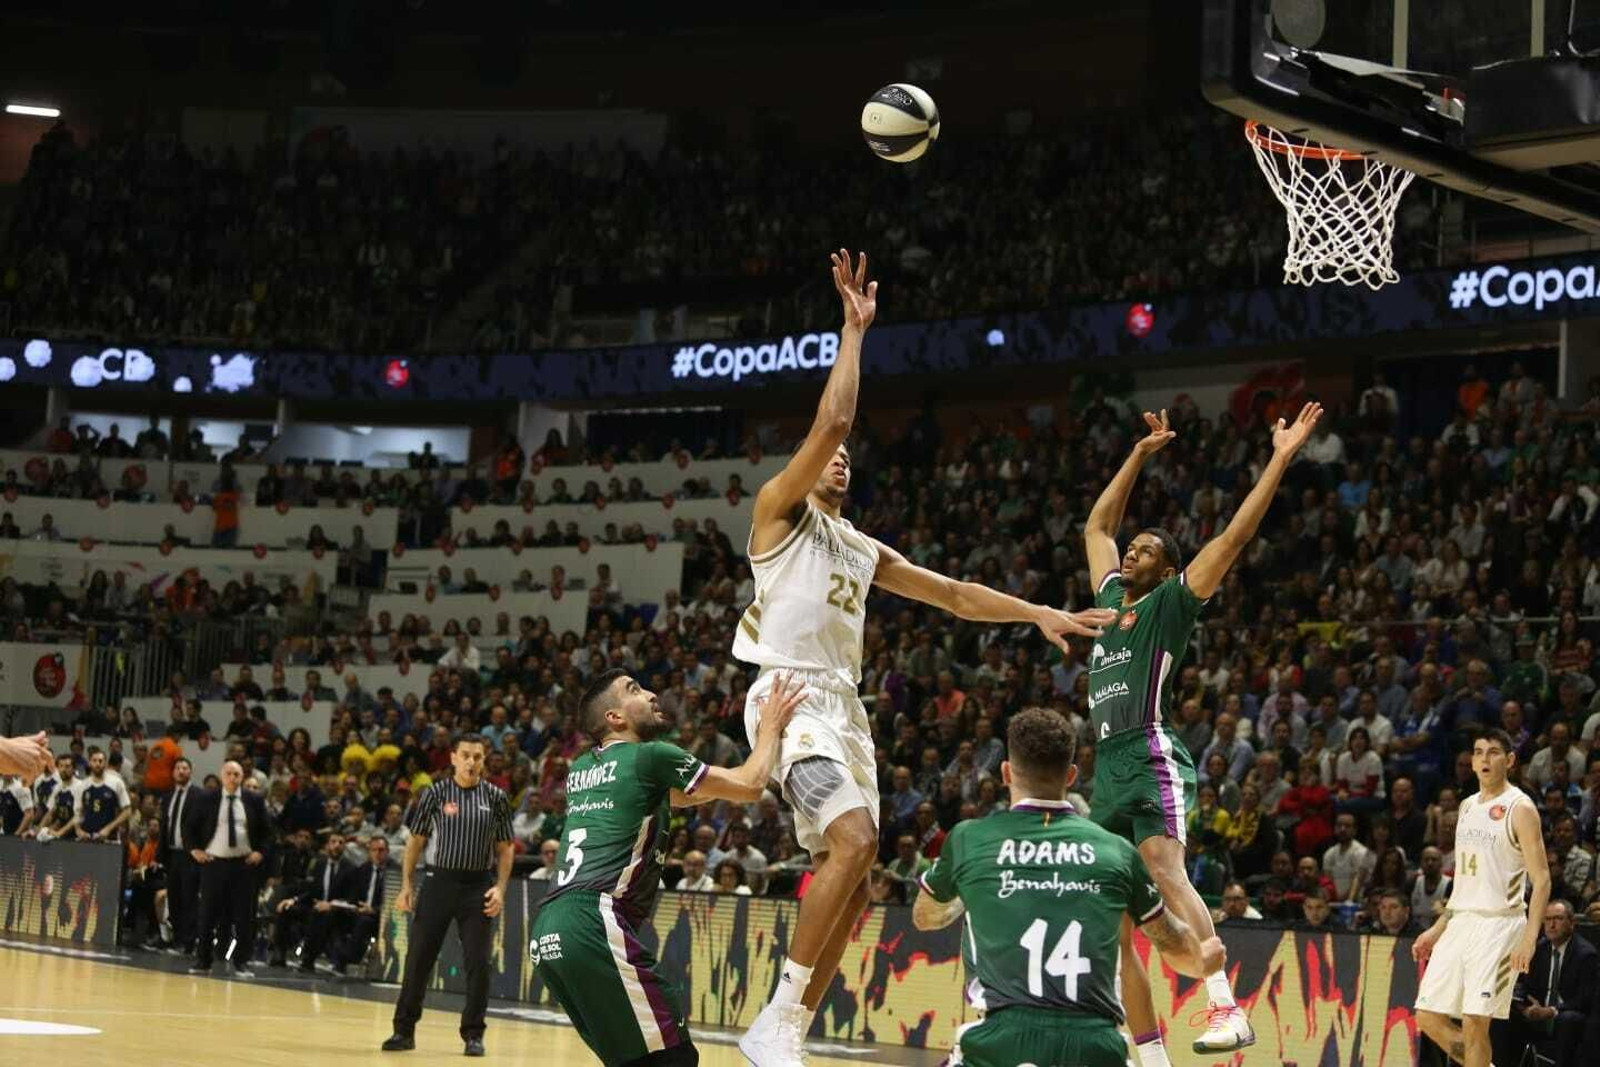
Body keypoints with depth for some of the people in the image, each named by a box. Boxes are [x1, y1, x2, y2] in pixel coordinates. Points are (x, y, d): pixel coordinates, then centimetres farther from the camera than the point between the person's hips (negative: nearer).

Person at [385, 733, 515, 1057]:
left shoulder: (495, 798, 3)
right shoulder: (435, 793, 0)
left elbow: (505, 847, 7)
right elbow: (416, 840, 6)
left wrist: (500, 887, -5)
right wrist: (407, 884, -1)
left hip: (477, 886, 0)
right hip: (439, 881, 0)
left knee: (478, 963, -2)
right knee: (418, 958, 1)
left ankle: (473, 1034, 8)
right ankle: (404, 1030, 10)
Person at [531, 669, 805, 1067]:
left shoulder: (580, 769, 25)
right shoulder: (649, 756, 2)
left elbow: (681, 795, 40)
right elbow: (748, 786, 8)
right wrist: (771, 725, 25)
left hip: (546, 934, 8)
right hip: (594, 924, -8)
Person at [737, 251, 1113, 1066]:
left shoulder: (863, 551, 25)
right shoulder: (780, 512, 3)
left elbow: (953, 594, 27)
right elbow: (831, 421, -10)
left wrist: (1040, 613, 18)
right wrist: (854, 329, -7)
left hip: (845, 706, 9)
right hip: (791, 696, -9)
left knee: (849, 878, 3)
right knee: (854, 843, -26)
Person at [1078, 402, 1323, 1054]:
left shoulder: (1171, 602, 3)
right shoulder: (1111, 596, 21)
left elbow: (1235, 535, -6)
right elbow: (1097, 525, 33)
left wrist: (1280, 460, -9)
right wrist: (1141, 455, 32)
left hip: (1151, 759, -8)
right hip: (1107, 766, 8)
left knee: (1164, 871, -27)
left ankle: (1227, 1010, -37)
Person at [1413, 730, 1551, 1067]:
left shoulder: (1519, 808, -7)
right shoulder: (1468, 806, 16)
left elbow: (1541, 880, -12)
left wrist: (1530, 937, -23)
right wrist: (1436, 930, 20)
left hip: (1498, 923, -8)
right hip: (1461, 922, 8)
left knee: (1475, 1023, -10)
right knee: (1429, 1018, 4)